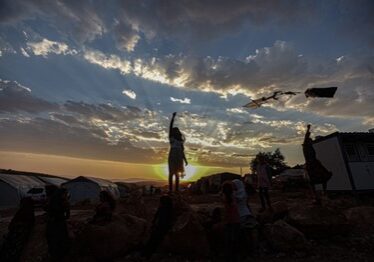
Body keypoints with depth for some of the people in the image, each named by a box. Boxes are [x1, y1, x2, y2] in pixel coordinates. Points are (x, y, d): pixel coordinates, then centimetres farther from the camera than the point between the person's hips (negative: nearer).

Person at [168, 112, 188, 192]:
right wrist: (173, 117, -9)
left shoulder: (180, 140, 18)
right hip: (172, 156, -4)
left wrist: (185, 160, 14)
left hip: (179, 157, 5)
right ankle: (170, 189, -1)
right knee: (171, 173, -4)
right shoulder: (171, 137, 6)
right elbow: (170, 127, -5)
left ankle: (177, 189, 13)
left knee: (177, 173, 8)